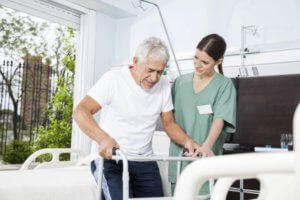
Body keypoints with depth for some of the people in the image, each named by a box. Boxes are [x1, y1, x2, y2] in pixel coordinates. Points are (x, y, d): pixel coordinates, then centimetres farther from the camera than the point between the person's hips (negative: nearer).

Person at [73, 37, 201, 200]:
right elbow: (80, 112, -19)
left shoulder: (164, 86, 2)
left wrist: (186, 141, -11)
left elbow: (169, 123, 10)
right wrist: (103, 138, -36)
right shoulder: (113, 79, -12)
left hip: (144, 162, 5)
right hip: (109, 159, -5)